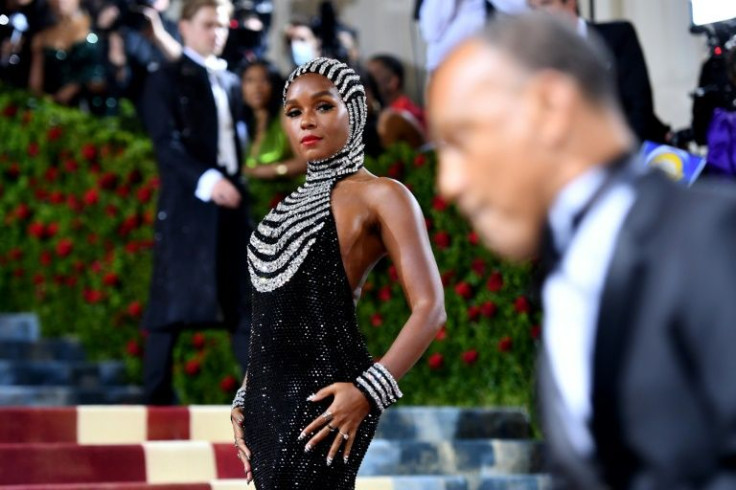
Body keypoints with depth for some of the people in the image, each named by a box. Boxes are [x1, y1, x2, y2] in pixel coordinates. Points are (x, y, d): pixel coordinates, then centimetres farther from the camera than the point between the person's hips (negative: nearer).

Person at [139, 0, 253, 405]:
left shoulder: (231, 82, 20)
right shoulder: (166, 81, 0)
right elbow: (166, 143, -12)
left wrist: (237, 183, 9)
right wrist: (206, 180, -25)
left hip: (231, 204, 6)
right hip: (186, 205, -6)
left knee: (244, 300, 3)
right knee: (173, 306, -4)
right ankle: (156, 397, 1)